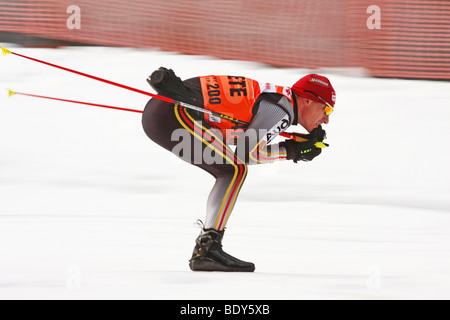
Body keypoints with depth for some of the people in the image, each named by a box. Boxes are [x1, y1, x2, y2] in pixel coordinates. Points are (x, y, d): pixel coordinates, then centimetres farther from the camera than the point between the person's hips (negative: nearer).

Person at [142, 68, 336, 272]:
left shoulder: (276, 96, 20)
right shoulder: (282, 109, -9)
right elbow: (245, 153, -11)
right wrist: (290, 152, 1)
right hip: (174, 114, -10)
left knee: (230, 173, 14)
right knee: (235, 170, -9)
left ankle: (203, 252, 10)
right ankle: (208, 248, -15)